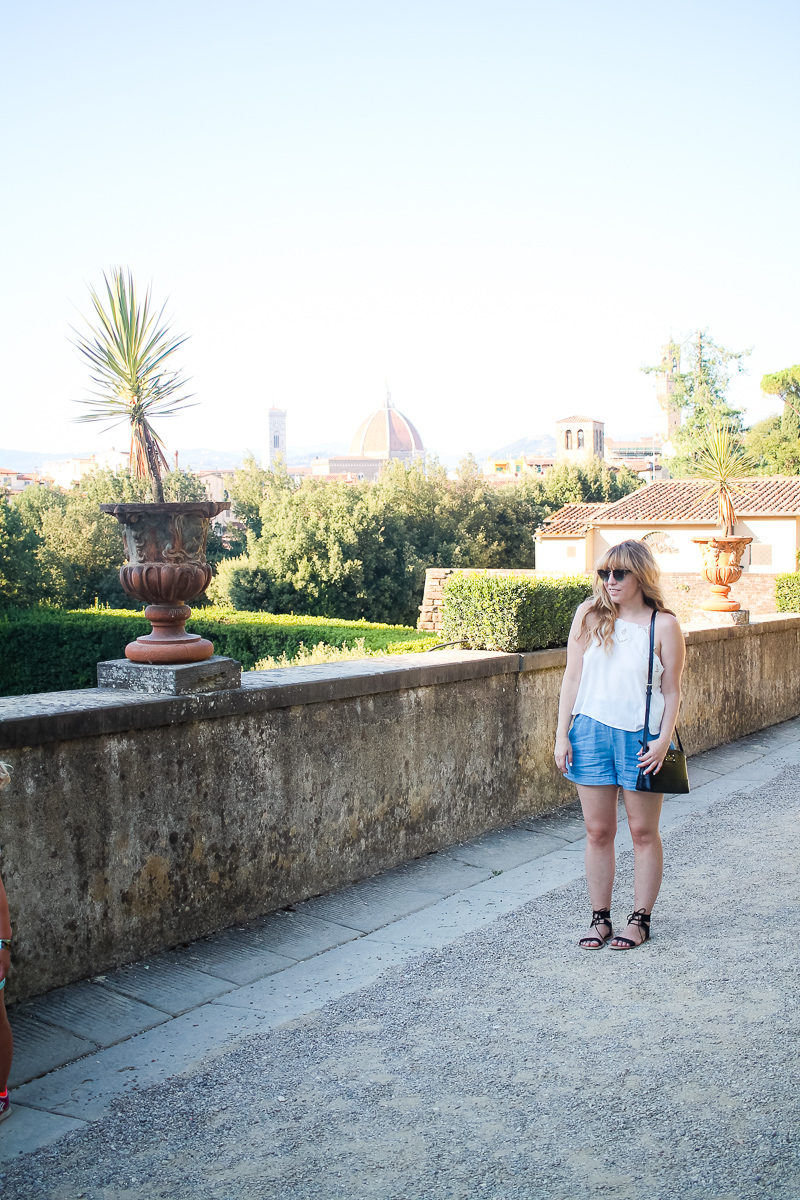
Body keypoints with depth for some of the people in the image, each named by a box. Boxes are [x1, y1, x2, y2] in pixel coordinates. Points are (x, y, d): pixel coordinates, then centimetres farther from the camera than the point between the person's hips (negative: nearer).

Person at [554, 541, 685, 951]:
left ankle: (640, 919, 21)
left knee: (643, 831, 7)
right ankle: (600, 918, 20)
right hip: (591, 732, 2)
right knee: (597, 831, 8)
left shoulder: (664, 625, -3)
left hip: (641, 738, -2)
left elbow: (672, 690, -1)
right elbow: (572, 677, 5)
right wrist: (562, 734, 1)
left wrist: (663, 740, -12)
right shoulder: (589, 616, 3)